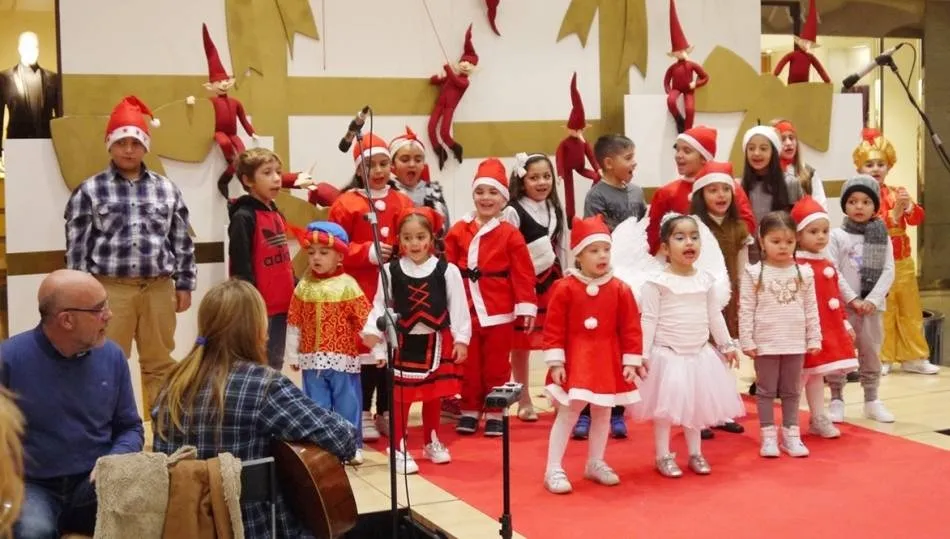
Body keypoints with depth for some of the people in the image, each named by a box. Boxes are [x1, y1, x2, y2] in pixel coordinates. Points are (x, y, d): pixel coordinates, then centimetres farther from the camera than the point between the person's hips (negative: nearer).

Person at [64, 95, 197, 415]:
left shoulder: (166, 189, 8)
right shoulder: (90, 191, 1)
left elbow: (182, 241, 11)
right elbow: (77, 246, 1)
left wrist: (184, 284, 8)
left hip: (158, 288, 3)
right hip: (110, 289, -2)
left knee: (160, 364, 12)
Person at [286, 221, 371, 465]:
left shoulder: (348, 285, -8)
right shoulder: (304, 285, 3)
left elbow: (365, 319, -9)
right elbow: (294, 322, 8)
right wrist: (292, 354, 9)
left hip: (343, 358, -3)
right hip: (312, 359, 3)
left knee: (347, 404, 6)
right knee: (316, 406, 11)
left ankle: (352, 445, 20)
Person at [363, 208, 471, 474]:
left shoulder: (447, 270, -5)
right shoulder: (390, 270, -5)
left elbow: (458, 307, -3)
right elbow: (380, 306, -3)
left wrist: (461, 339, -5)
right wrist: (372, 332, -14)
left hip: (436, 341, 1)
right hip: (402, 342, -1)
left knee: (434, 394, 14)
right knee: (400, 396, 2)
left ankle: (431, 441, 32)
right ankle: (400, 448, 13)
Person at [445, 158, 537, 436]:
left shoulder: (510, 234, -3)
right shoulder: (458, 231, 3)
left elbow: (523, 273, -5)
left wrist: (526, 306, -10)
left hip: (499, 311, -2)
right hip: (465, 311, 2)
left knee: (497, 364, 7)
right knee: (469, 365, 10)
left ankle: (494, 413, 18)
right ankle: (469, 411, 22)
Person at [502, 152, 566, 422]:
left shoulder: (555, 209, 8)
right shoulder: (513, 211, -12)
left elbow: (560, 248, 13)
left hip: (552, 281, 5)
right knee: (521, 344, 6)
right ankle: (524, 400, 17)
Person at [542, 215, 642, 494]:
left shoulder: (620, 289, -1)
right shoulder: (565, 288, -10)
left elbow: (630, 328, 2)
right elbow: (554, 328, -8)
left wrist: (631, 361, -1)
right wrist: (555, 362, -11)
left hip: (608, 362, 4)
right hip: (575, 361, -4)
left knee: (602, 414, 14)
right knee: (568, 413, -3)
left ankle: (595, 464, 30)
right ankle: (554, 470, 4)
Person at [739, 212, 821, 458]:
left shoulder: (804, 273, 3)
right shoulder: (753, 273, -6)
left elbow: (811, 309, 6)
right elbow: (746, 310, -6)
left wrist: (814, 339, 3)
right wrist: (747, 341, -10)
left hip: (795, 343, 3)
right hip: (765, 343, -2)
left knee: (791, 391, 12)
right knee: (766, 391, 7)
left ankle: (791, 435, 20)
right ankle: (768, 437, 14)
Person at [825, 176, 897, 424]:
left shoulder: (882, 236, 6)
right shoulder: (836, 235, -3)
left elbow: (888, 271, 0)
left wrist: (872, 300, -12)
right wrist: (852, 300, -15)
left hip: (872, 305, 3)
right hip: (843, 305, -3)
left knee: (871, 353, 11)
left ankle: (871, 400, 21)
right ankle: (836, 400, 9)